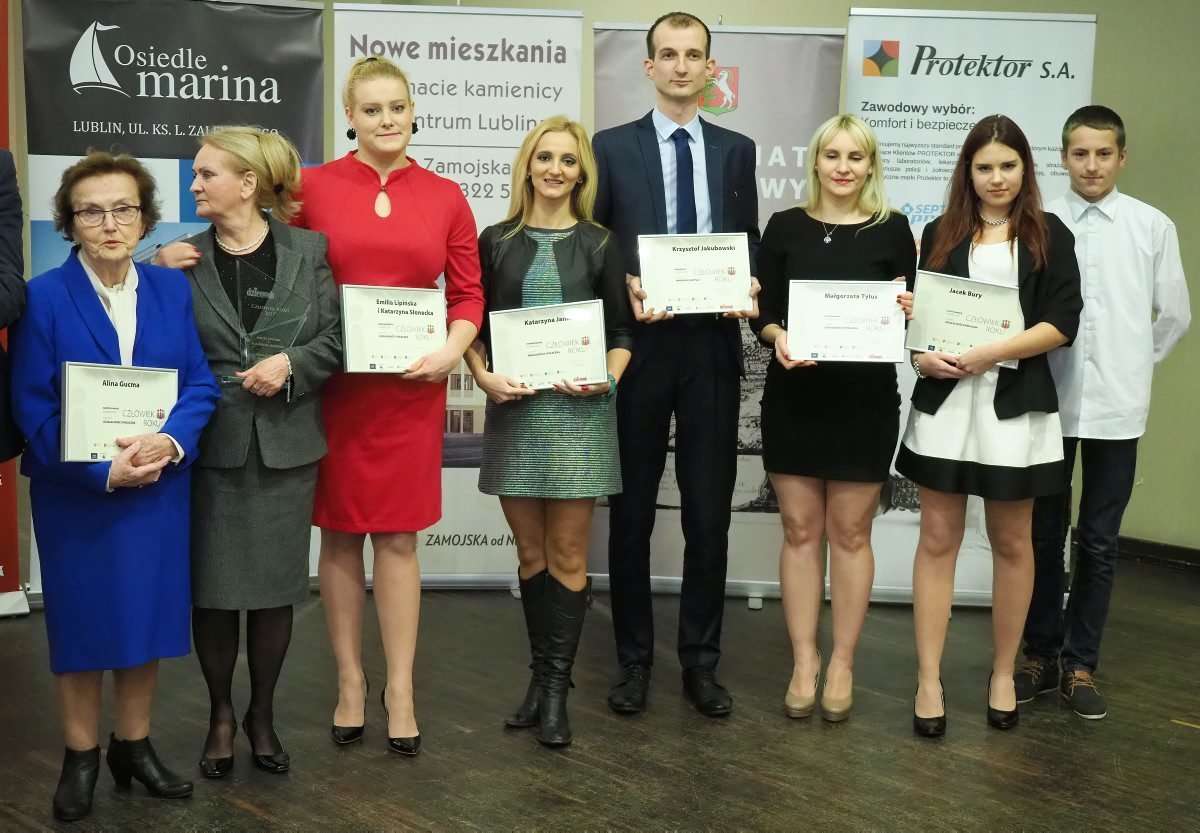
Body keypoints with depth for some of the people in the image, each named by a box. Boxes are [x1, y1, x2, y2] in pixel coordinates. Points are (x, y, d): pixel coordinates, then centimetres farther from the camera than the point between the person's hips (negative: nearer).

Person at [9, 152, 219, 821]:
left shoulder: (174, 289, 2)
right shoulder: (43, 298, -8)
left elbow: (202, 385, -1)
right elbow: (33, 409, -10)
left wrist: (168, 442, -20)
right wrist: (103, 471, -19)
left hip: (159, 486, 3)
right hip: (76, 493, -2)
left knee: (147, 615, 11)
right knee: (82, 621, 8)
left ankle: (135, 745, 27)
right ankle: (81, 757, 24)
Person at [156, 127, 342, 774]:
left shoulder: (308, 250, 0)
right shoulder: (182, 256, 0)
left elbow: (337, 337, 0)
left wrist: (289, 364, -14)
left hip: (286, 444, 0)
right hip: (210, 444, 0)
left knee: (276, 587, 9)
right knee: (212, 587, 6)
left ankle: (262, 714, 28)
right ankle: (220, 715, 26)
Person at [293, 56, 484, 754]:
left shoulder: (445, 196, 5)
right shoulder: (312, 187, 0)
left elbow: (469, 293, 6)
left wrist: (450, 351, -9)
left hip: (411, 385, 1)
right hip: (331, 382, 0)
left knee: (399, 537, 4)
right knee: (340, 533, 8)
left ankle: (400, 689, 15)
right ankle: (351, 681, 21)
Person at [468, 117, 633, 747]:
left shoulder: (600, 245, 5)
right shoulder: (496, 241, 7)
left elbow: (622, 332, 6)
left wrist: (607, 379, -12)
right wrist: (484, 377, -10)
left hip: (578, 411, -1)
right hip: (513, 409, 1)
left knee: (568, 553, 1)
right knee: (530, 552, 9)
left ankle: (556, 687, 9)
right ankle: (541, 673, 21)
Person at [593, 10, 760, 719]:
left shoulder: (737, 151, 10)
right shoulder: (612, 147, 3)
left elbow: (750, 243, 11)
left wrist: (748, 289, -8)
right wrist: (624, 288, -16)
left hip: (712, 347, 2)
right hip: (640, 345, -1)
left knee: (710, 513, 5)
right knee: (632, 512, 7)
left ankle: (701, 661, 17)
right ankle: (634, 660, 19)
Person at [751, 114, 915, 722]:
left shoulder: (892, 229, 1)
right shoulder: (785, 227, 4)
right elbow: (763, 311, 4)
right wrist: (777, 336, -16)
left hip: (864, 398, -1)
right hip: (793, 395, 1)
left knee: (850, 532, 6)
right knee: (799, 530, 6)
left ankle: (842, 664, 18)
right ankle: (804, 660, 17)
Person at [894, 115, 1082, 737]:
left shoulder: (1049, 236, 3)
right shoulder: (940, 234, 9)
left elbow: (1062, 322, -5)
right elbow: (917, 312, 12)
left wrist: (989, 354, -17)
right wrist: (921, 356, -10)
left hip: (1016, 405, -1)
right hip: (944, 402, 1)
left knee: (1012, 542, 8)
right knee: (938, 539, 1)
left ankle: (1003, 674, 22)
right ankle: (929, 680, 7)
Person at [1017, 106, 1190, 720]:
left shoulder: (1154, 227, 0)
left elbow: (1174, 315, 9)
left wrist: (1134, 366, 12)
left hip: (1116, 406, 1)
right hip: (1049, 402, 0)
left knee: (1100, 543, 8)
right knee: (1043, 536, 10)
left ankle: (1081, 665, 20)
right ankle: (1040, 655, 24)